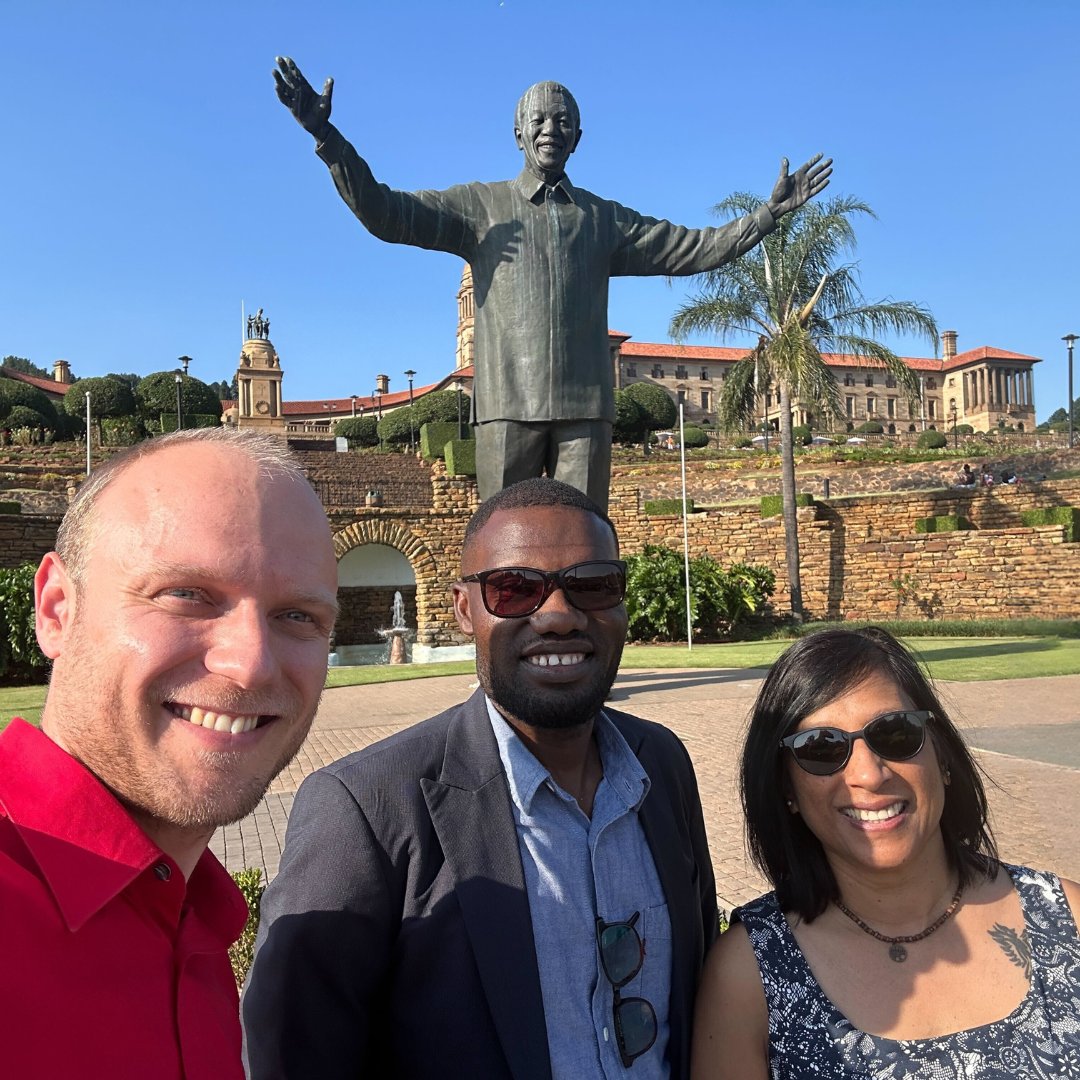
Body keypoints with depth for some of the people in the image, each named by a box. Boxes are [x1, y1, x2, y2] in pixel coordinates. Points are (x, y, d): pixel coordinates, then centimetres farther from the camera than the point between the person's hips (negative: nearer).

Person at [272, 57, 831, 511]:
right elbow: (385, 213, 4)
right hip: (508, 403, -2)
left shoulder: (604, 218, 20)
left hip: (585, 406, 2)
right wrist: (326, 137, -8)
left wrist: (771, 211, 14)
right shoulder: (480, 205, 13)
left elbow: (697, 248, 21)